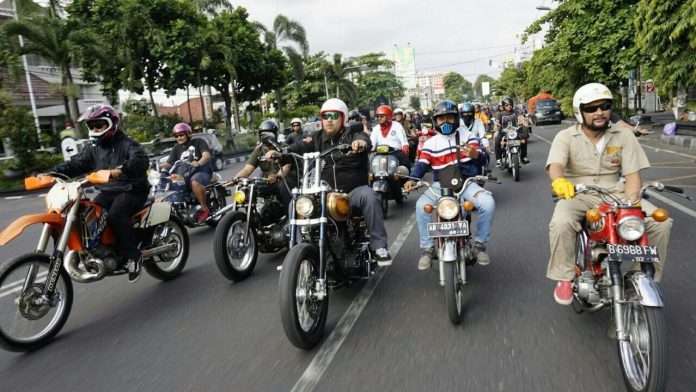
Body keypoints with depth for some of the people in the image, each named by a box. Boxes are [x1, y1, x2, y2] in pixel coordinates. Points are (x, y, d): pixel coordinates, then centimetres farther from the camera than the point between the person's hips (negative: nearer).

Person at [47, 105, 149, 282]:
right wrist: (52, 173, -5)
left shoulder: (127, 144, -10)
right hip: (108, 191, 8)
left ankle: (132, 256, -23)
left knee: (115, 215, -32)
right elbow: (76, 164, 10)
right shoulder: (93, 148, 14)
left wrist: (122, 170, -48)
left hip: (131, 190, -8)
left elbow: (141, 160, -30)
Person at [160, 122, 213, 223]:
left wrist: (198, 163, -34)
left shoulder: (198, 142, 4)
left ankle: (204, 208, -29)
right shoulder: (177, 148, 20)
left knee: (194, 182, -39)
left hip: (202, 171, -6)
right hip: (184, 175, 6)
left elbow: (207, 155, -13)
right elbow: (168, 163, 13)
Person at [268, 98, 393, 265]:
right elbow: (298, 148, -4)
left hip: (353, 190, -3)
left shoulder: (353, 135, -2)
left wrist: (362, 142, -51)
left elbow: (364, 140, -25)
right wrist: (279, 154, -25)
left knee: (368, 196, -33)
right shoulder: (317, 138, 9)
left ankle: (379, 246, -26)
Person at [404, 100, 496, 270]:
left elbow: (482, 159, -2)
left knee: (488, 203, -28)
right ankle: (427, 248, -12)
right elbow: (422, 164, 0)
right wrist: (412, 179, -22)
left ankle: (480, 244, -6)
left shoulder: (468, 136, 9)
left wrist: (475, 155, -28)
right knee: (421, 205, -28)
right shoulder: (431, 143, 10)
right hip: (441, 185, 0)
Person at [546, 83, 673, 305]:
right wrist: (559, 181, -46)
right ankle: (565, 278, -14)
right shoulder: (566, 137, -2)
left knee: (661, 222, -17)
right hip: (577, 195, -3)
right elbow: (555, 165, -21)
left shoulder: (624, 136, 6)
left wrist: (631, 203, -20)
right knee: (561, 223, -34)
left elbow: (633, 174, 0)